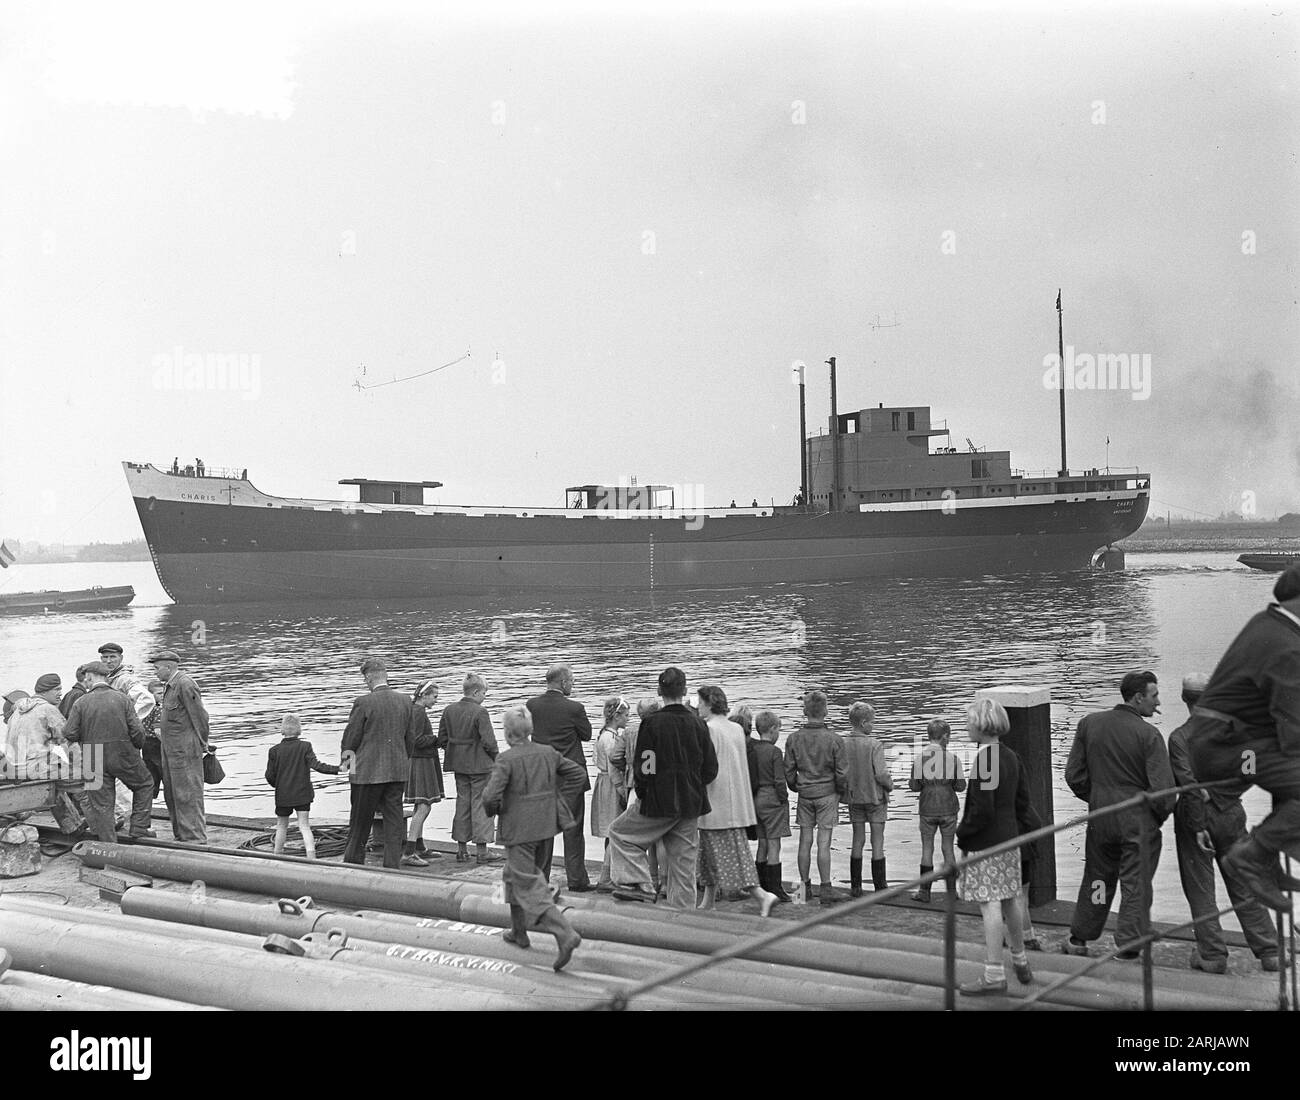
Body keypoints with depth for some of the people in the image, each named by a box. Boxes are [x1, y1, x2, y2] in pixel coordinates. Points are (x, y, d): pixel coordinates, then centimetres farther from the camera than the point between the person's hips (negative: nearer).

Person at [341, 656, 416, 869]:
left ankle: (352, 865, 16)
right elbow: (411, 738, 9)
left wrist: (347, 756, 12)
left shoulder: (363, 702, -13)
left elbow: (351, 737, -6)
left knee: (360, 822, 7)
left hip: (368, 771, -4)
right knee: (394, 820, 8)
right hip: (398, 771, 4)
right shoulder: (405, 702, 3)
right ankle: (392, 865, 8)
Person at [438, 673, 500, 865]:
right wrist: (496, 758, -2)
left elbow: (442, 739, 7)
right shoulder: (479, 712, -17)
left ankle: (461, 848, 18)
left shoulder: (449, 710, 2)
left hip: (459, 764, 6)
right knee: (480, 804, 2)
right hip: (479, 764, -6)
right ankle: (481, 850, 3)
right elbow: (488, 741, -18)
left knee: (462, 803, 14)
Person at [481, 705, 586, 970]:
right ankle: (518, 931, 35)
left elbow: (490, 796, -22)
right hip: (547, 827, 7)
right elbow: (578, 773, 9)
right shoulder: (547, 753, 3)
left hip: (519, 831, -7)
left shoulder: (506, 759, -15)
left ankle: (565, 934, -20)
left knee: (528, 888, -3)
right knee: (513, 874, 27)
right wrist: (559, 803, 12)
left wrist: (496, 809, 1)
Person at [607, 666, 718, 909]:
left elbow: (644, 769, -13)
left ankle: (639, 886, 2)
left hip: (659, 801, -4)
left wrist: (641, 793, 4)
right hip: (691, 804, 5)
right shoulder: (698, 724, 0)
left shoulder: (651, 723, -13)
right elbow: (711, 770, 5)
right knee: (683, 862, 13)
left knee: (620, 833, 14)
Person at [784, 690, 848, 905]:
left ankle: (805, 887, 15)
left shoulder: (793, 739, -4)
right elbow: (842, 773, -7)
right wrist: (841, 791, 11)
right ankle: (825, 889, -1)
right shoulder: (834, 740, -12)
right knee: (823, 843, -2)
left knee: (805, 842, 9)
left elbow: (789, 771, 1)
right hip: (827, 794, -2)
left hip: (804, 794, 2)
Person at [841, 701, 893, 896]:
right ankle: (880, 886, 9)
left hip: (854, 798, 4)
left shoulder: (842, 743, -8)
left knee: (857, 841, 13)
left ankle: (855, 886, 14)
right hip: (875, 796, -4)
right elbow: (881, 775, -20)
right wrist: (890, 785, 0)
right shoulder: (874, 744, -19)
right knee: (877, 843, 5)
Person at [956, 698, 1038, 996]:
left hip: (985, 844, -9)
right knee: (1008, 902, 21)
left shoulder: (983, 760, -20)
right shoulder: (1010, 757, 7)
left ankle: (994, 975, -2)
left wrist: (962, 833, -10)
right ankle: (1020, 962, 34)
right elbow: (1022, 798, 14)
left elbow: (983, 809, -22)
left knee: (990, 905, -5)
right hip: (1009, 838, 9)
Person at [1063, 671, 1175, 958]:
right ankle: (1128, 947, 8)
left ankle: (1079, 940, 26)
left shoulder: (1088, 724, 0)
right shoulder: (1148, 734, -15)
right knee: (1136, 885, 6)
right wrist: (1160, 815, 2)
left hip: (1100, 815, 5)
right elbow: (1162, 786, -16)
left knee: (1096, 877, 18)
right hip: (1139, 819, -4)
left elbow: (1074, 775, 4)